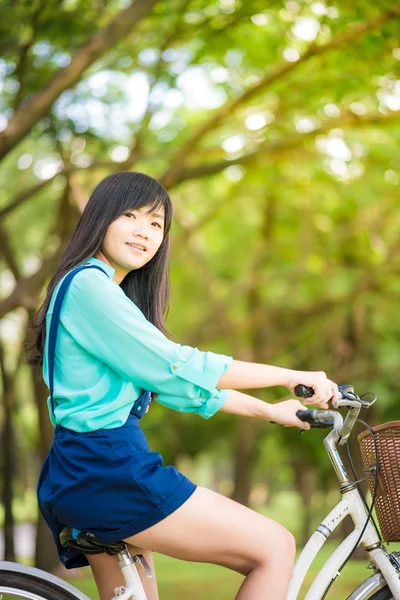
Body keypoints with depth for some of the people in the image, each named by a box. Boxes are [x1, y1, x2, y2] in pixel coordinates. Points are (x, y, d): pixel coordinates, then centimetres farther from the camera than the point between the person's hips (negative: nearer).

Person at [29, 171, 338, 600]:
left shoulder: (109, 293, 21)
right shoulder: (88, 284, -11)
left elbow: (170, 384, 21)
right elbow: (179, 368, -16)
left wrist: (270, 411, 19)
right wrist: (292, 377, -11)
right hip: (106, 471, -11)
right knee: (275, 548, -8)